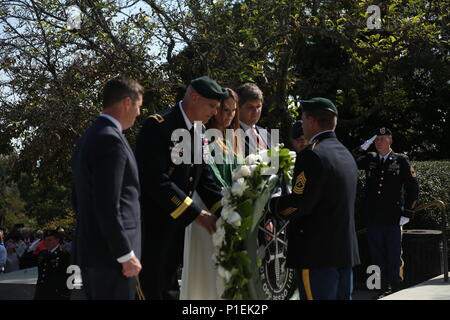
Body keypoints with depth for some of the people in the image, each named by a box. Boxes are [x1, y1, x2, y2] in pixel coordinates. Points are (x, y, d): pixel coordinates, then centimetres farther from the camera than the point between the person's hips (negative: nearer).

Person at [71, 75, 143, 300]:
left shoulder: (88, 138, 15)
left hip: (88, 250, 10)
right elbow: (108, 207, -21)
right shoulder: (111, 140, -16)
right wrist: (126, 255, -17)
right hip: (110, 255, -10)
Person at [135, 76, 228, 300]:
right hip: (150, 225, -8)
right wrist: (195, 213, -20)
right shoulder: (158, 126, -17)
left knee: (169, 289, 15)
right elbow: (155, 180, -24)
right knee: (150, 291, -2)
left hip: (177, 225, 8)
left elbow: (205, 179, 11)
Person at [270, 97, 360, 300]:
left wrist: (267, 202, -2)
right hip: (346, 251, 9)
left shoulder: (312, 155, -15)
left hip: (318, 253, -9)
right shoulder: (346, 154, 15)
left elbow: (297, 205, -19)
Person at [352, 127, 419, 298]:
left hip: (393, 219, -3)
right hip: (373, 219, 3)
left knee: (394, 258, 3)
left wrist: (407, 213, -3)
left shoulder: (401, 161, 2)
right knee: (377, 258, 9)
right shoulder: (369, 159, 10)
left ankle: (396, 289, 13)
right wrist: (365, 146, -8)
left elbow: (413, 187, 2)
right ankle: (384, 288, 19)